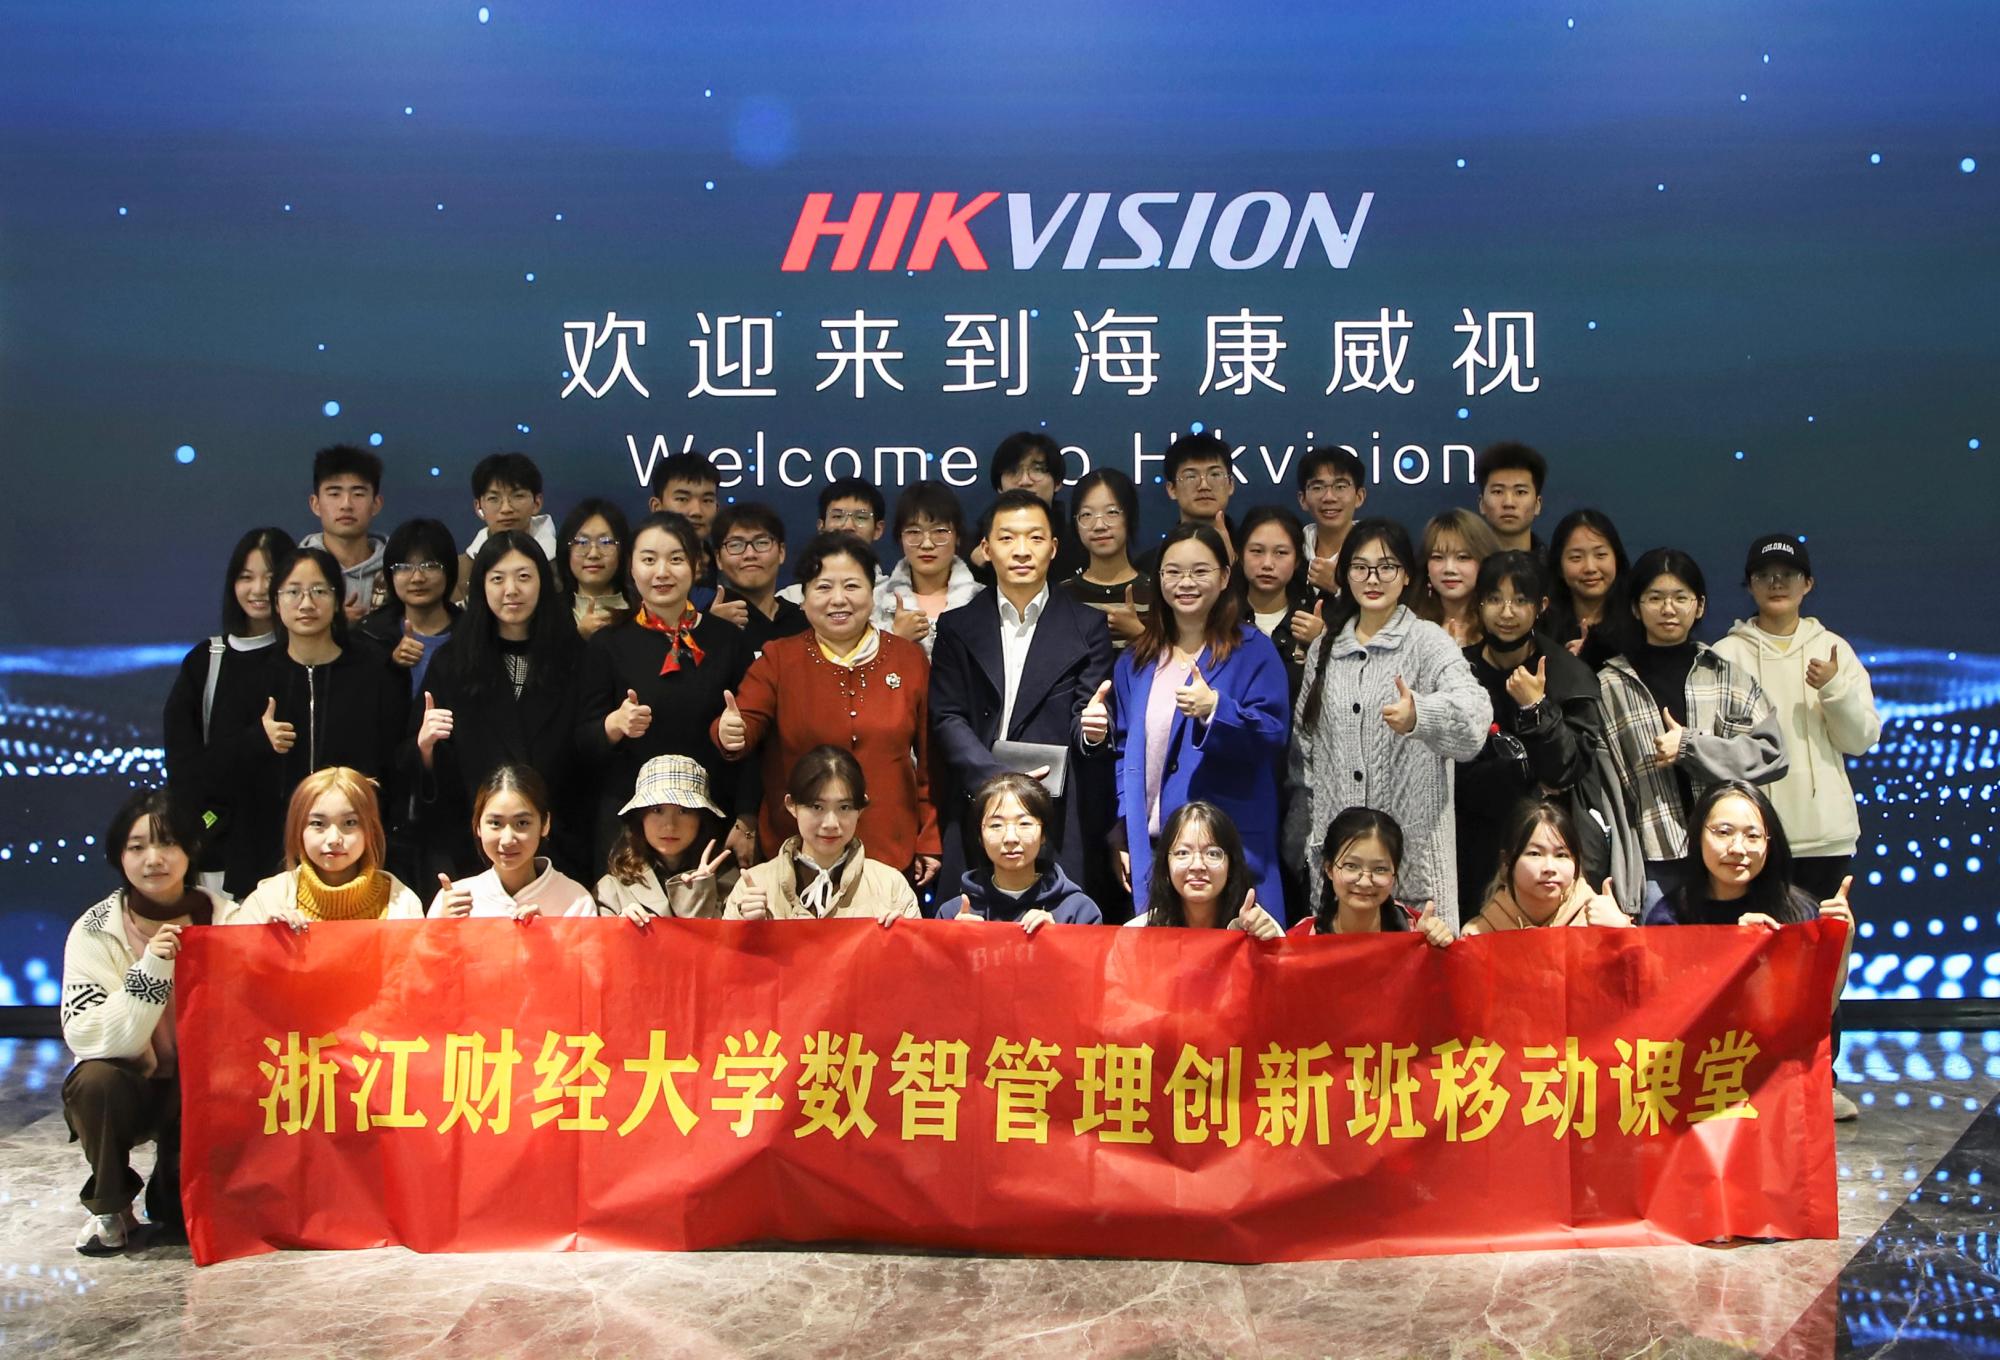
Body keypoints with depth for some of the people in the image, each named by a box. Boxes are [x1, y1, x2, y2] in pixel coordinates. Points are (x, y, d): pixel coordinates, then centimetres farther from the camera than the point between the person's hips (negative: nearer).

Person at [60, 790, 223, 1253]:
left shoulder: (223, 918, -6)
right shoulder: (95, 933, -12)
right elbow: (88, 1038, -22)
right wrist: (150, 971, -33)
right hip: (129, 1086, -1)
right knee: (95, 1081, -31)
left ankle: (175, 1199, 6)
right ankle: (109, 1207, -4)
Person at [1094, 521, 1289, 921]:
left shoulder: (1253, 651, -1)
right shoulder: (1136, 661, 13)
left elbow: (1272, 738, -10)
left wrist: (1215, 709, -27)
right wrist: (1122, 835, 8)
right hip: (1149, 846, 4)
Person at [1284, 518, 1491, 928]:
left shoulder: (1428, 641, -3)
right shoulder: (1325, 646, 12)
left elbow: (1474, 713, -22)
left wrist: (1419, 715, -44)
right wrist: (1298, 840, 13)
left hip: (1414, 843, -4)